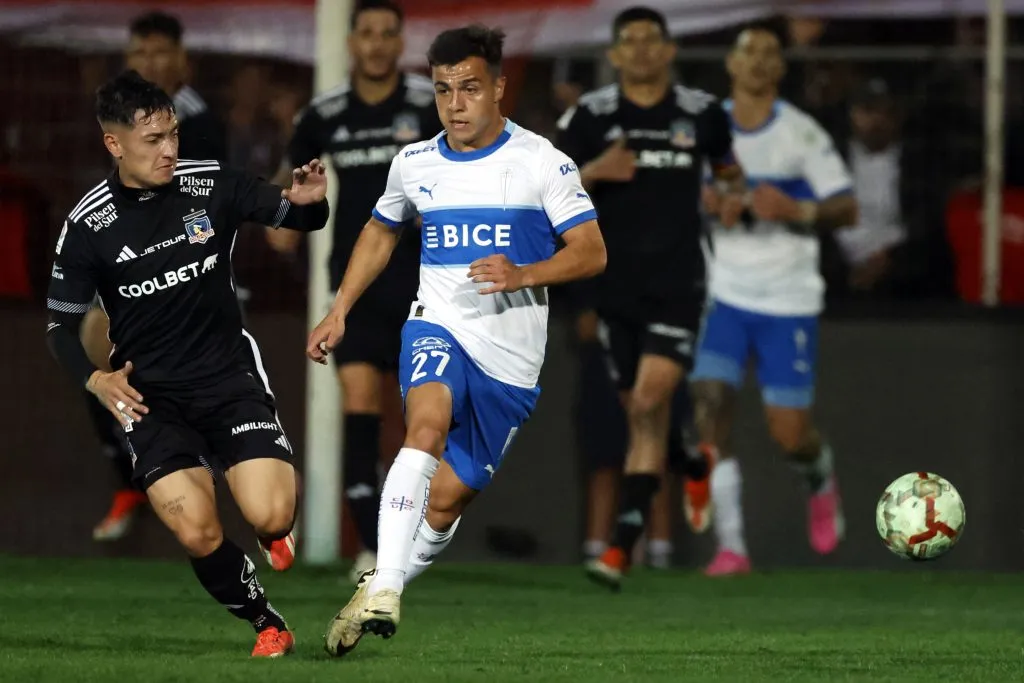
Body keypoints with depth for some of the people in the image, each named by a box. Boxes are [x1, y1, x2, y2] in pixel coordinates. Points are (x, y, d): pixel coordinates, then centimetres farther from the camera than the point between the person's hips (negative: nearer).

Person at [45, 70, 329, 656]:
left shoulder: (211, 185, -6)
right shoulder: (89, 225, -7)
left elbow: (299, 217, 6)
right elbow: (62, 324, 2)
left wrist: (308, 202, -19)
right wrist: (95, 379, -17)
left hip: (229, 373, 1)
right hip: (150, 395, 0)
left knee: (271, 516, -18)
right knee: (199, 534, -19)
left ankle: (279, 530, 21)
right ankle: (266, 623, 9)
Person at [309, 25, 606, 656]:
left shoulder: (542, 162, -5)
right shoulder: (415, 164, 7)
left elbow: (592, 253, -8)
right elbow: (380, 233, 25)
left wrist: (523, 276, -24)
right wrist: (340, 311, 18)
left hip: (511, 358, 0)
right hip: (438, 327, 1)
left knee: (447, 498, 2)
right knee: (428, 423, -31)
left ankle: (377, 592, 24)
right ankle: (382, 591, -41)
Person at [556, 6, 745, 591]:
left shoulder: (702, 114, 4)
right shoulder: (591, 116, 2)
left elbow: (731, 171, 21)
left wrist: (737, 197, -1)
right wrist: (593, 171, -16)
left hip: (679, 283, -2)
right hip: (618, 284, 2)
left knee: (649, 404, -17)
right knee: (644, 418, 8)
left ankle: (623, 547, -17)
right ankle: (696, 462, 43)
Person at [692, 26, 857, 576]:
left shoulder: (802, 134, -5)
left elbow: (848, 209, -5)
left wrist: (794, 209, -22)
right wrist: (702, 202, -8)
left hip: (787, 299, -2)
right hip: (722, 295, 2)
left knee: (790, 433, -3)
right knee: (710, 406, -17)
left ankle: (822, 483, 35)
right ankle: (730, 546, -13)